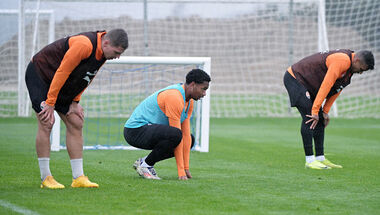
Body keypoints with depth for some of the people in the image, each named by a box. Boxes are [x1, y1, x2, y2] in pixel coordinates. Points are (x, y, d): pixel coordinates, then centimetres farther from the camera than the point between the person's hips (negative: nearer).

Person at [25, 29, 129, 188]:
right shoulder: (84, 45, -32)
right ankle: (45, 178, -9)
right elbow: (62, 72, -29)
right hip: (39, 74, -9)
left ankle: (78, 177, 1)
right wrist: (50, 103, -26)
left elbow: (85, 77, 6)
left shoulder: (102, 52, -5)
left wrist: (75, 102, -1)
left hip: (64, 86, 9)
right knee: (46, 123, -14)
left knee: (76, 123, 1)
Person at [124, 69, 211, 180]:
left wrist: (186, 168, 1)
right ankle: (145, 164, -11)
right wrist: (181, 171, -22)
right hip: (136, 130, -10)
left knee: (190, 140, 11)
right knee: (175, 135, -32)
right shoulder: (174, 97, -24)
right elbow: (177, 134, -24)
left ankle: (144, 161, 8)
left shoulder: (189, 101, 7)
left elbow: (186, 135, 6)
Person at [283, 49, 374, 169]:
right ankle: (309, 160, -15)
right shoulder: (342, 60, -27)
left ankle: (320, 158, 6)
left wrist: (325, 111, 6)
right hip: (294, 78, -10)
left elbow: (336, 89, 10)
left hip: (308, 85, 10)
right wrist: (315, 111, -26)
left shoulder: (349, 65, 5)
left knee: (320, 120, 5)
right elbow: (326, 86, -28)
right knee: (309, 117, -16)